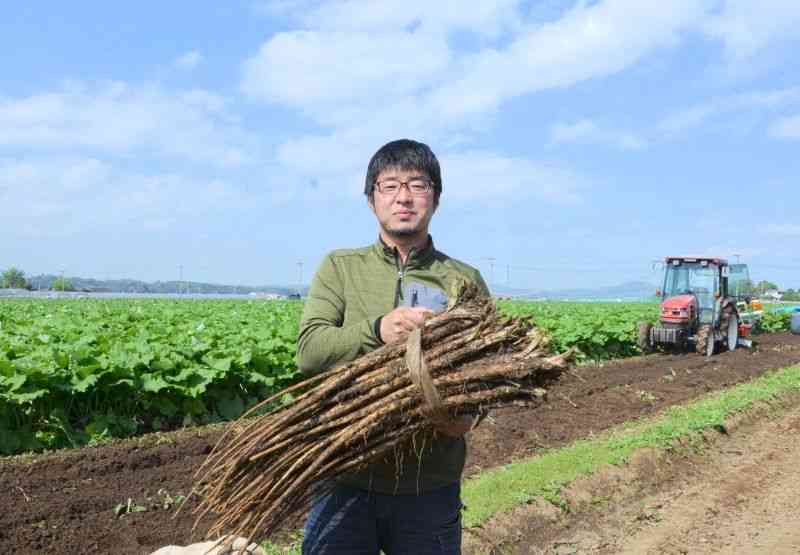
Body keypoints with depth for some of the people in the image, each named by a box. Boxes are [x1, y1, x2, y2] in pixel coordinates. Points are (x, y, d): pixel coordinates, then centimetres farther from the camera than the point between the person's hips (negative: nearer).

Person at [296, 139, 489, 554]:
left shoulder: (466, 281, 4)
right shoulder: (339, 267, 3)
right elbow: (309, 350, -8)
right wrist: (376, 331, -25)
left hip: (430, 487, 1)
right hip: (346, 478, 0)